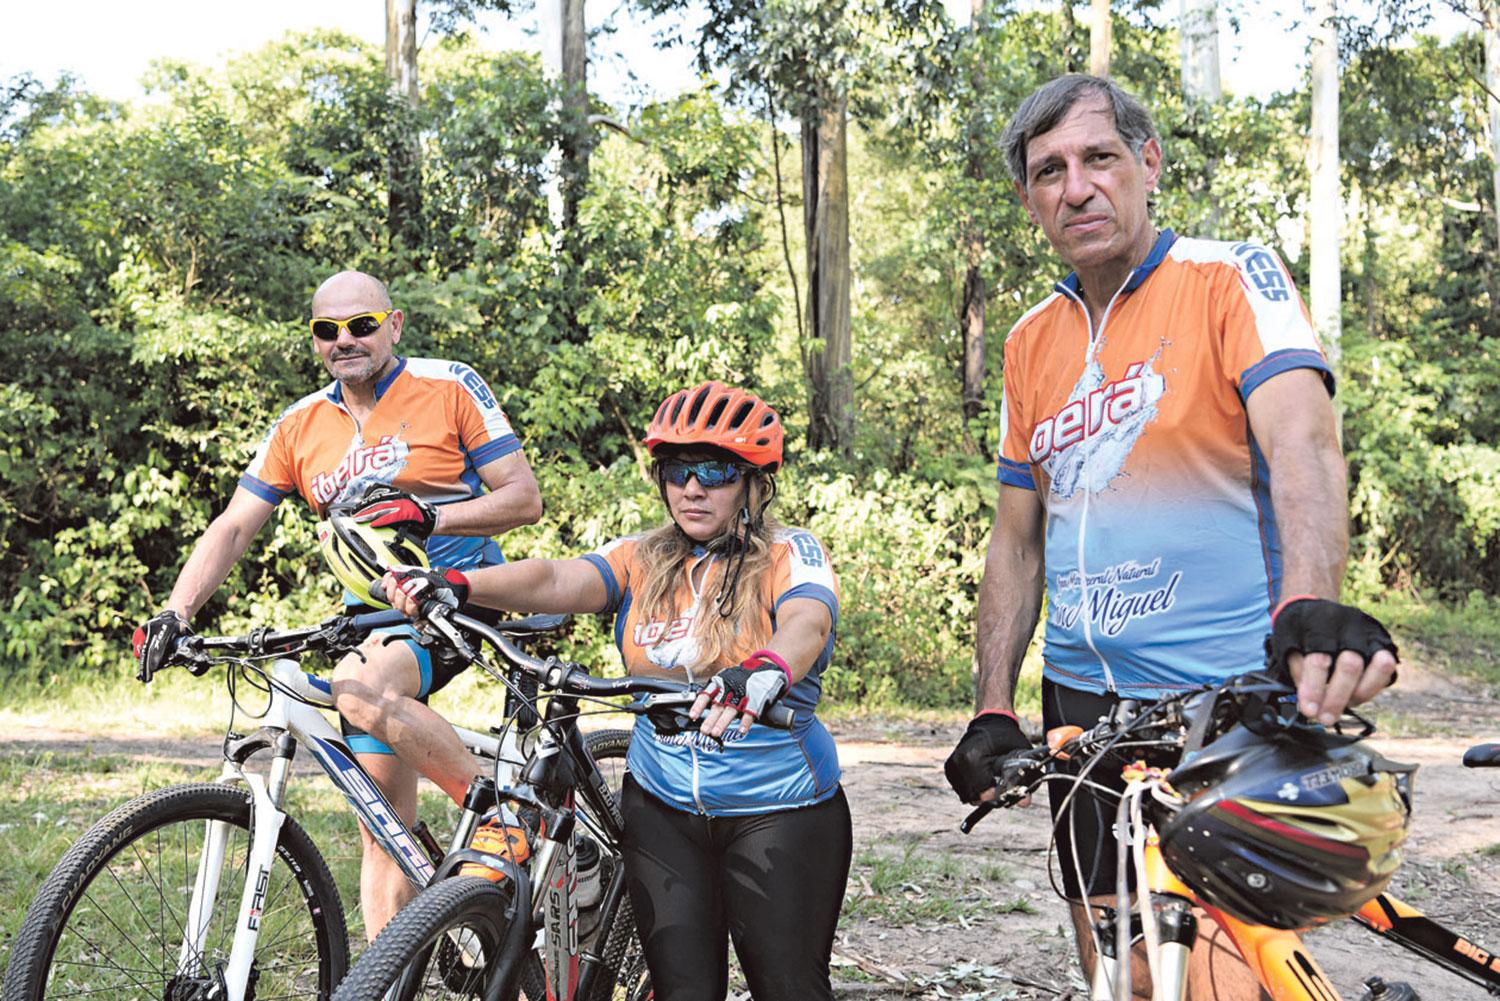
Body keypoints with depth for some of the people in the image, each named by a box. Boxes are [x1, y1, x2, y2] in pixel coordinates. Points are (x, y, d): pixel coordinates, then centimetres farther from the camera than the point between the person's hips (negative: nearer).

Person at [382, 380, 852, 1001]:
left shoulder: (790, 555, -6)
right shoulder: (643, 561, 5)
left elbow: (807, 622, -28)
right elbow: (557, 581, -13)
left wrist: (764, 672, -51)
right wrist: (456, 586, -31)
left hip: (779, 812, -3)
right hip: (663, 809, 3)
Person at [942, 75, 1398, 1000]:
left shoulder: (1232, 279, -6)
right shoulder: (1032, 342, 10)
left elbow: (1303, 442, -24)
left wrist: (1310, 607, -43)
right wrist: (993, 712, 5)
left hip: (1230, 695, -5)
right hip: (1085, 703, 5)